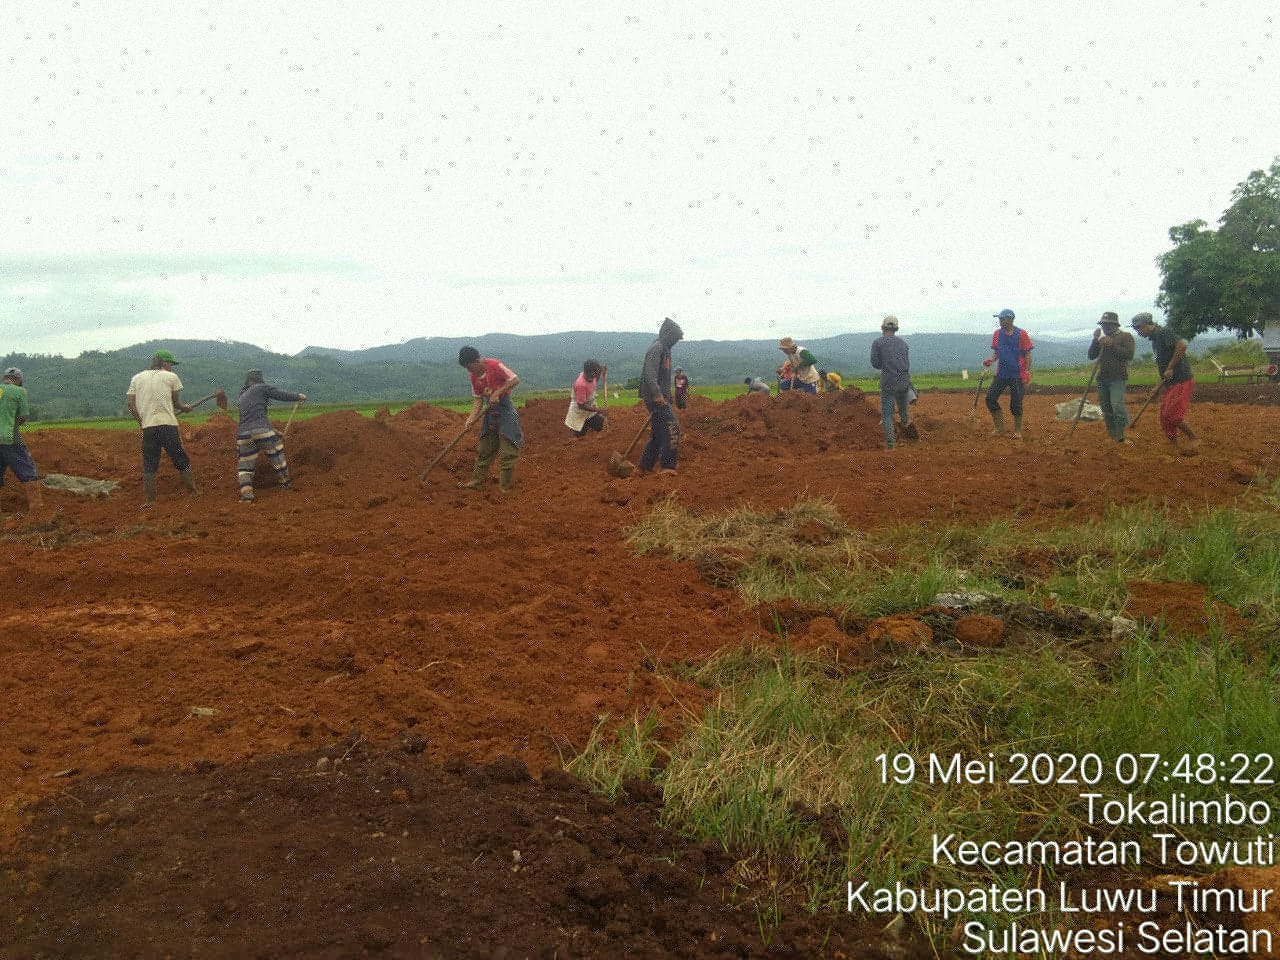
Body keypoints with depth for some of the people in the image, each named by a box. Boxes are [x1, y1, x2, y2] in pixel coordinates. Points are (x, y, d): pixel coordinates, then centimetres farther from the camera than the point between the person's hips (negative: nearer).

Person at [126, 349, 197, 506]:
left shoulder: (137, 378, 16)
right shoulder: (171, 377, 6)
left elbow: (131, 403, 10)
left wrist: (141, 421, 16)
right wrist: (184, 408, 32)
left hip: (147, 426, 3)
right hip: (168, 424, -3)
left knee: (149, 466, 8)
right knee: (183, 462, 3)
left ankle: (149, 500, 6)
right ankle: (193, 493, 4)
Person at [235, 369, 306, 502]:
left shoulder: (241, 398, 26)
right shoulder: (261, 388, 7)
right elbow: (281, 395, 5)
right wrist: (298, 397, 22)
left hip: (243, 433, 5)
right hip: (262, 430, -5)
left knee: (244, 466, 10)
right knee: (276, 455, 17)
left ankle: (246, 493, -4)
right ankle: (285, 482, 28)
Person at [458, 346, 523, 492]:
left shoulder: (495, 365, -17)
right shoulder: (474, 376, 4)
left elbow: (515, 379, -18)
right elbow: (478, 399, 7)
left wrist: (497, 393, -21)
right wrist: (470, 419, -5)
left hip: (505, 409, -7)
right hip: (489, 410, 7)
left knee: (507, 449, -5)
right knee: (484, 449, 13)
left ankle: (505, 486, 2)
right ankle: (477, 482, 22)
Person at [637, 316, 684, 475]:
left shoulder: (664, 349, 20)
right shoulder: (656, 348, -11)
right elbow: (650, 374, -22)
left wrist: (667, 396, 27)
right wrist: (657, 395, -29)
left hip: (661, 397, 10)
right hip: (656, 397, -10)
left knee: (658, 434, 11)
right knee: (672, 426, -16)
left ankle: (643, 466, 15)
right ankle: (668, 466, -18)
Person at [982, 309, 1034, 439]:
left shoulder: (1021, 334, -6)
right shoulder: (997, 334, 8)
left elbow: (1028, 355, -4)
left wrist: (1027, 372, -12)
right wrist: (990, 360, -7)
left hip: (1017, 374, -5)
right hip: (1001, 373, 5)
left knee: (1016, 403, 0)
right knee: (990, 398, -2)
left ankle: (1017, 431, 15)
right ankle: (999, 427, 12)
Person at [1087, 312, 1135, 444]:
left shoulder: (1126, 336, 0)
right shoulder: (1102, 339, 17)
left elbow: (1129, 355, -13)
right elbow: (1091, 356, 10)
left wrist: (1112, 345, -16)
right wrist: (1095, 339, -1)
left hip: (1118, 379, -6)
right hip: (1102, 378, 6)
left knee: (1117, 406, -18)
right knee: (1106, 409, 6)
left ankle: (1121, 437, -11)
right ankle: (1112, 436, 13)